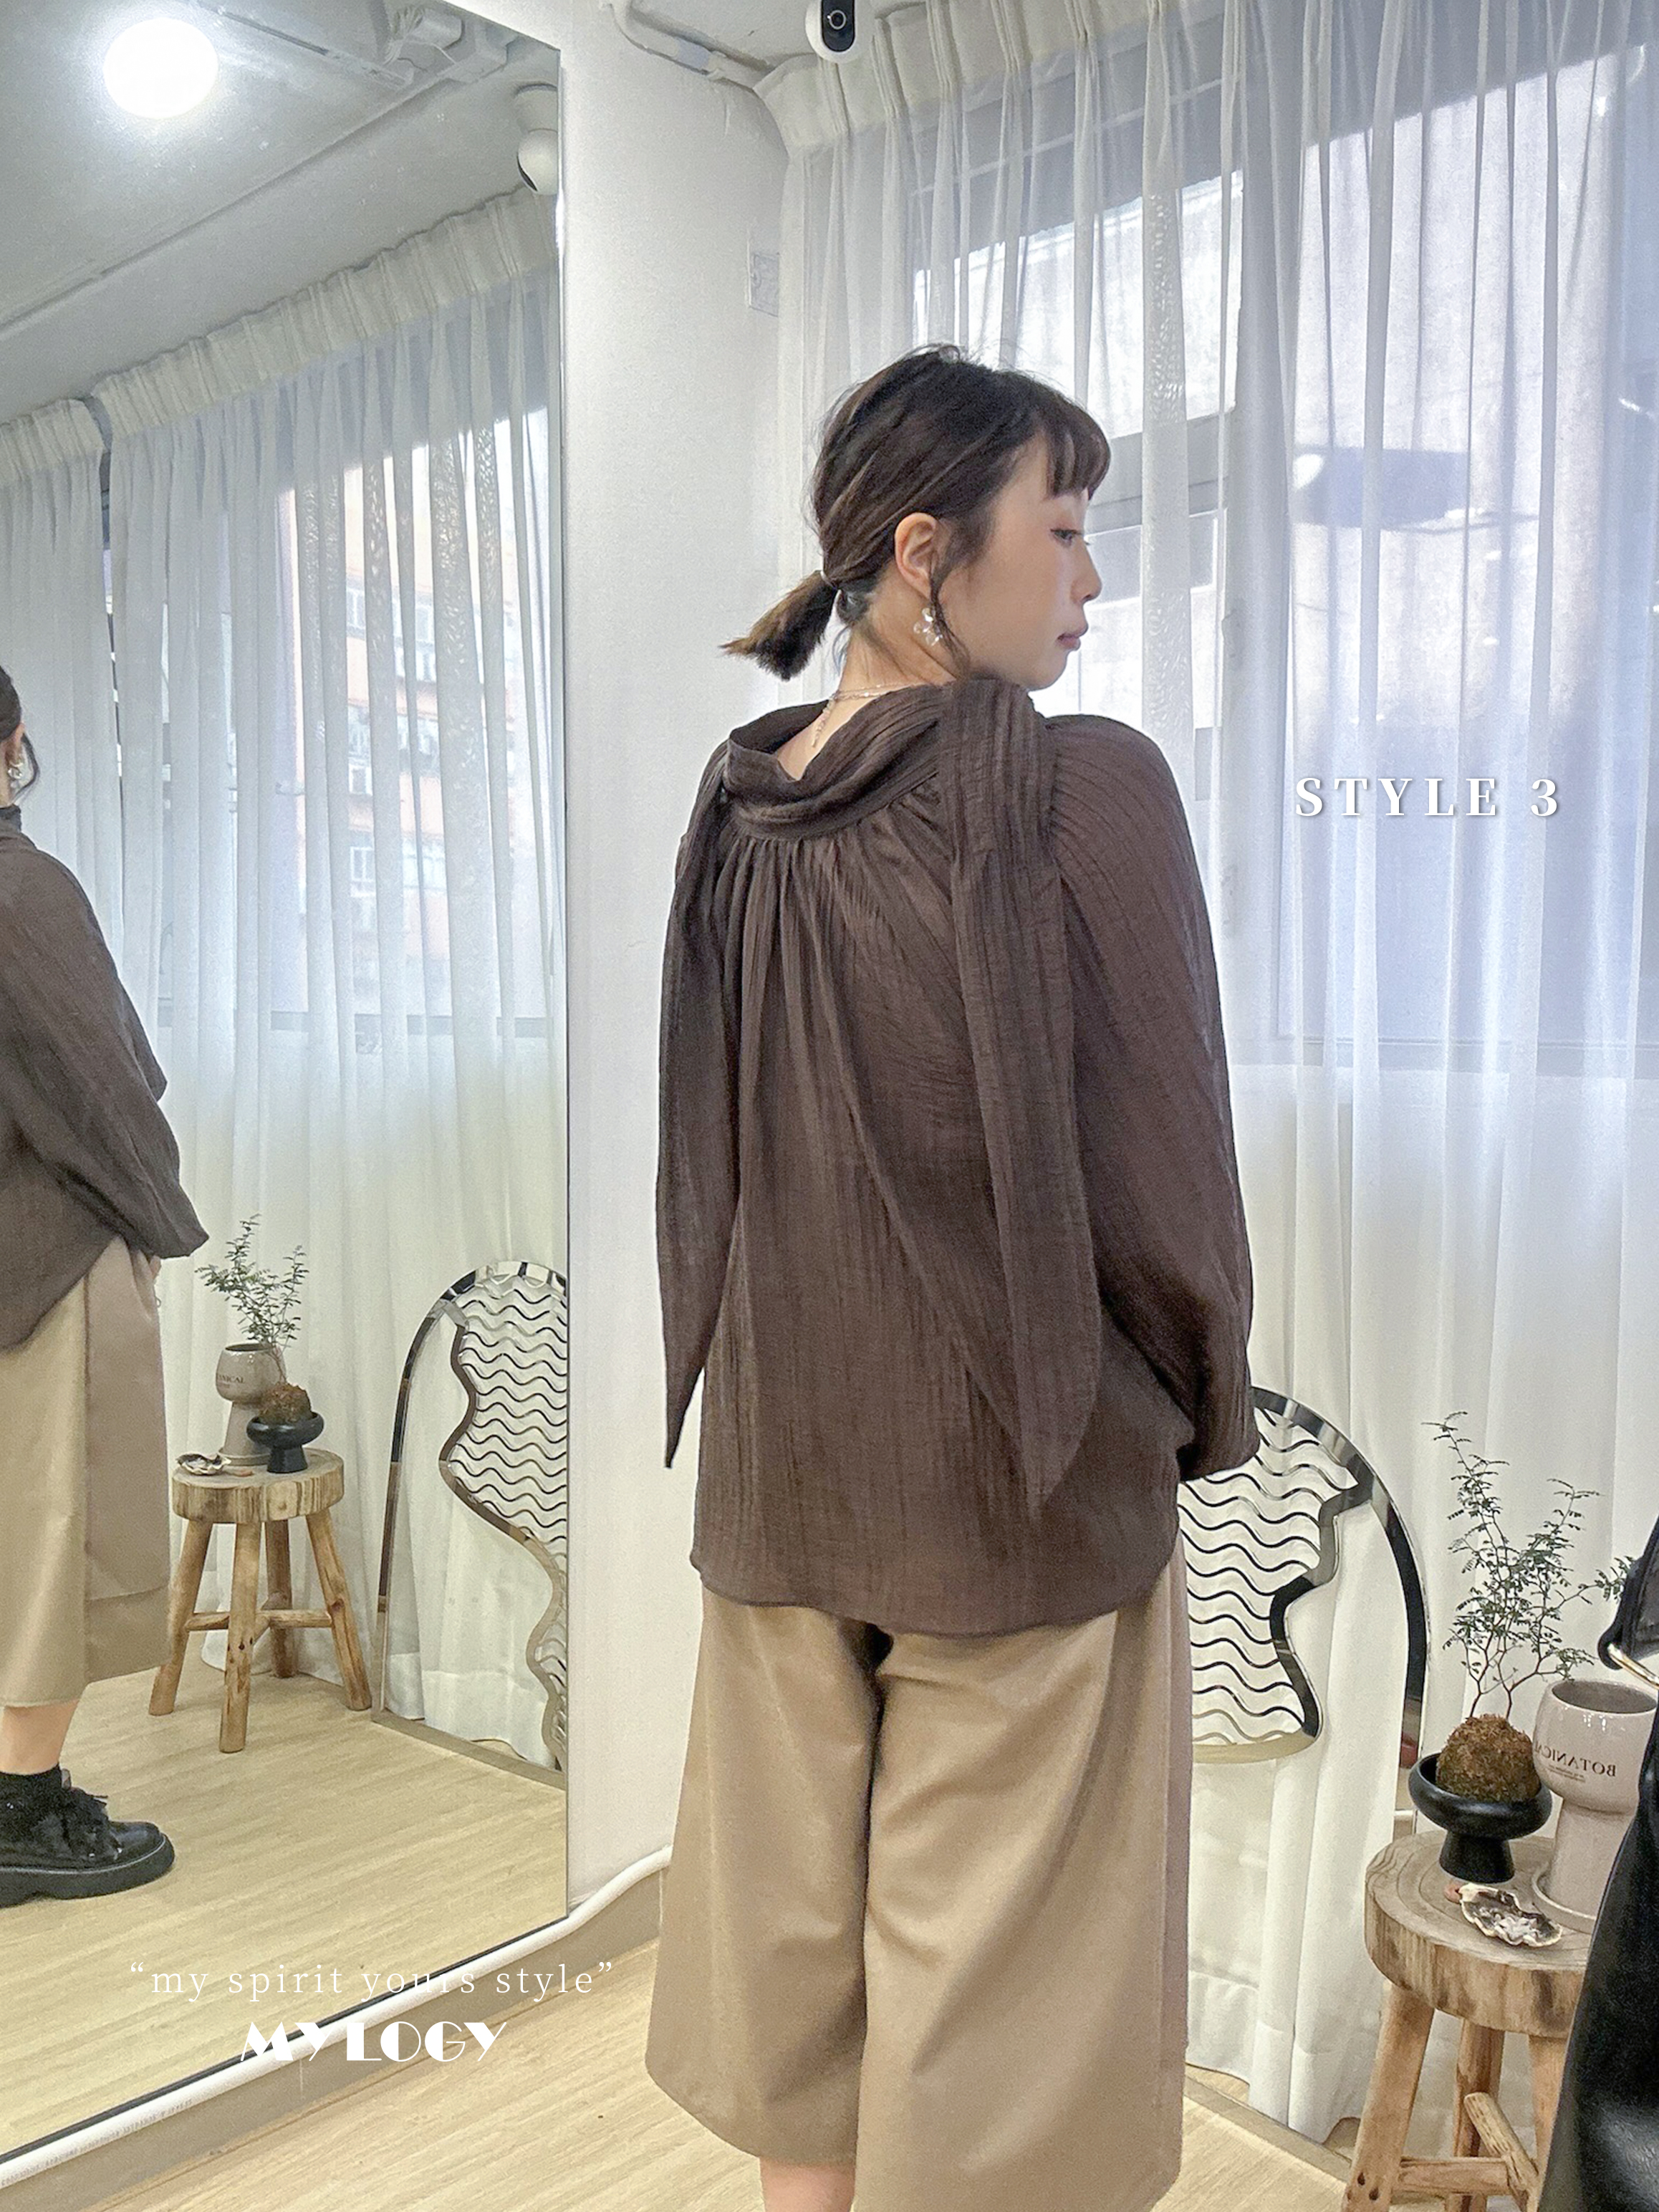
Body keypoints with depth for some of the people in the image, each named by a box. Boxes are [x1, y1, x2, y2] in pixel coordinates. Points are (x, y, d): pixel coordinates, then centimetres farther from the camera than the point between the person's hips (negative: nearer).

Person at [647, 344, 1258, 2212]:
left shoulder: (737, 804, 1)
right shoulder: (1083, 791, -17)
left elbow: (709, 1142, 7)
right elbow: (1162, 1156, -14)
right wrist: (1205, 1409, 3)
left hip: (776, 1468, 6)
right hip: (1028, 1474, -5)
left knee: (793, 1918, 19)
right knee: (986, 1969, 12)